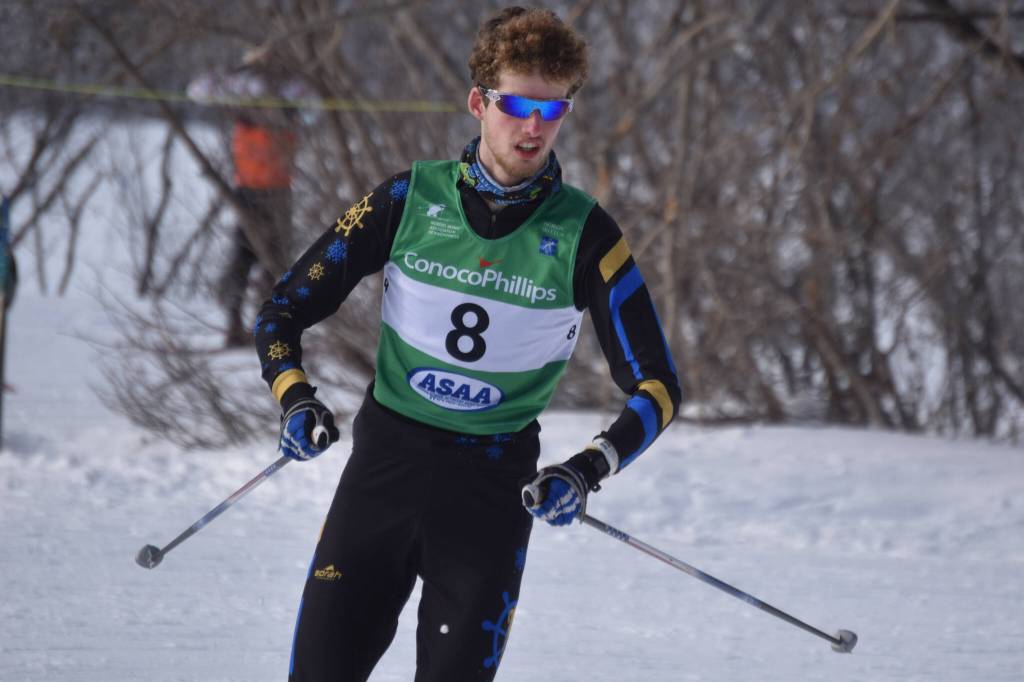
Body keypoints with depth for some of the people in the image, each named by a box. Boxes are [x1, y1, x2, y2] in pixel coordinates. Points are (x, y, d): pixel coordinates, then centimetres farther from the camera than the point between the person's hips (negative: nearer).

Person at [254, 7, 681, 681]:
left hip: (495, 483, -1)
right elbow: (284, 310, 6)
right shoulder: (412, 198, -2)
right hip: (385, 456, 1)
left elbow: (656, 387, -1)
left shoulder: (584, 234, -4)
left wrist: (587, 471, -18)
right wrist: (296, 398, -13)